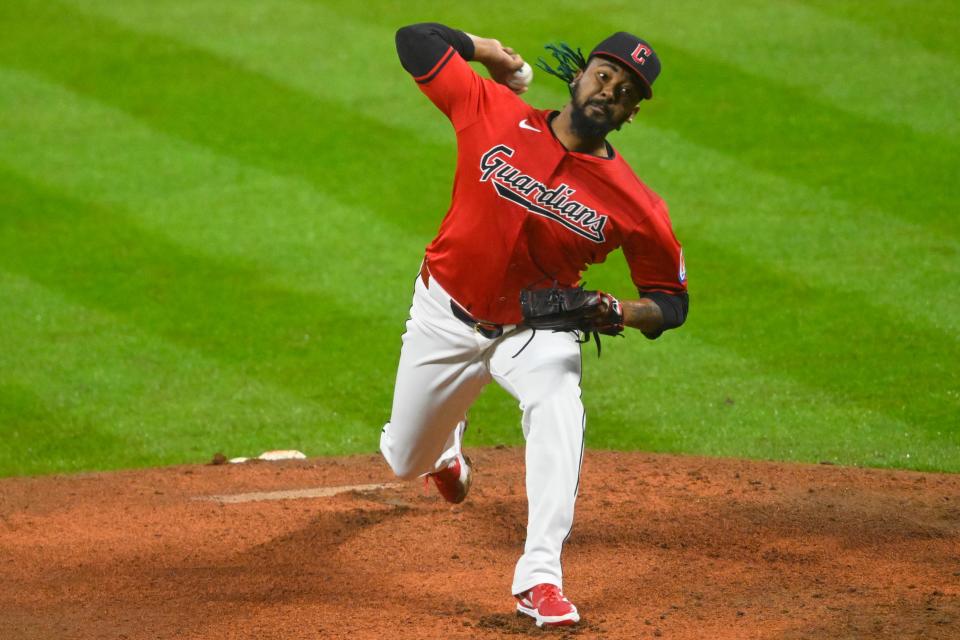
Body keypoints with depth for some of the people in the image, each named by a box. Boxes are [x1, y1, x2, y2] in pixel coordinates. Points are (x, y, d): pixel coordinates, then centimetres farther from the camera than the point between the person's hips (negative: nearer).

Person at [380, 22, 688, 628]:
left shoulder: (635, 207, -18)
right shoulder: (496, 113, -16)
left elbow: (671, 301, -8)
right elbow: (414, 39, -9)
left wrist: (622, 313, -28)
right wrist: (485, 50, -1)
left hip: (537, 330, -2)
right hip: (446, 319, 2)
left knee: (558, 407, -35)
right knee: (406, 462, 16)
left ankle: (540, 578, -35)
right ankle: (446, 445, 58)